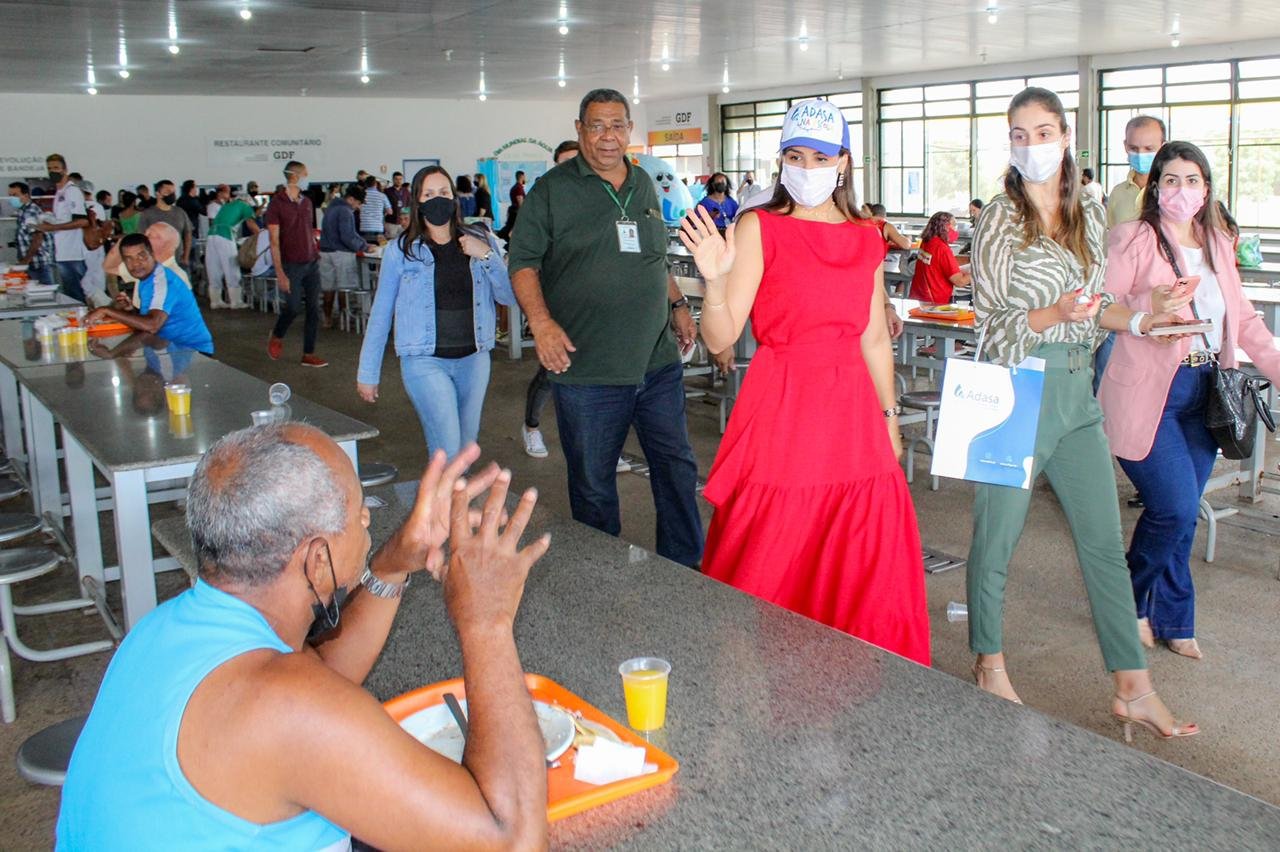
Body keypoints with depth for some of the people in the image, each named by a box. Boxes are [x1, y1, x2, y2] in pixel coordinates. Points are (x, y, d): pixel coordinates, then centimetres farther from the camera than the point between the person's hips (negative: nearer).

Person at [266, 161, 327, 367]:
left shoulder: (306, 202, 11)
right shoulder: (277, 204, -8)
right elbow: (274, 242, -11)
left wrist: (317, 253, 12)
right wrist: (280, 273, -16)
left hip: (311, 263, 6)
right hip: (292, 265, -5)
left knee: (314, 309, 2)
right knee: (293, 306, -6)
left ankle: (309, 354, 9)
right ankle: (276, 337, 25)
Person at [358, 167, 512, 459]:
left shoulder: (481, 241, 5)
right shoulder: (400, 251, -2)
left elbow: (509, 297, 1)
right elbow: (380, 314, 3)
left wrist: (487, 256, -13)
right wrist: (367, 374, 4)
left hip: (474, 358, 3)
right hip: (425, 361, -3)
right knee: (447, 454, -13)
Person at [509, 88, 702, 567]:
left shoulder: (644, 186, 14)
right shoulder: (552, 190, -2)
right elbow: (523, 262, -5)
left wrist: (677, 304, 16)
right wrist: (540, 320, -18)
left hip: (658, 362, 5)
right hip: (586, 370, -4)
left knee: (677, 468, 11)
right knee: (593, 485, 7)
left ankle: (686, 569, 26)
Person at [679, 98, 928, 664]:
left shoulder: (865, 239, 11)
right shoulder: (759, 227, -4)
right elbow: (720, 338, -11)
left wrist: (889, 416, 16)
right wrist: (716, 280, -29)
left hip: (852, 414, 5)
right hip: (780, 411, -4)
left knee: (868, 573, 8)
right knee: (773, 576, 1)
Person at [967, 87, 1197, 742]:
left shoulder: (1089, 215, 11)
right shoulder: (999, 219, -6)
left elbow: (1092, 307, 19)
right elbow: (990, 323, -8)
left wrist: (1143, 316, 2)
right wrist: (1054, 314, -23)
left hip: (1077, 391, 6)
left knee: (1105, 542, 7)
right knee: (996, 539, 5)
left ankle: (1133, 689, 16)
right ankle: (989, 667, 25)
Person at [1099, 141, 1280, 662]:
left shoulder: (1218, 243, 13)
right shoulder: (1133, 239, -7)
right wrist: (1150, 305, -26)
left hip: (1205, 393, 6)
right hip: (1147, 394, -6)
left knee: (1182, 514, 10)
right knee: (1176, 508, -11)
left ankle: (1172, 621, 25)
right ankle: (1130, 600, 15)